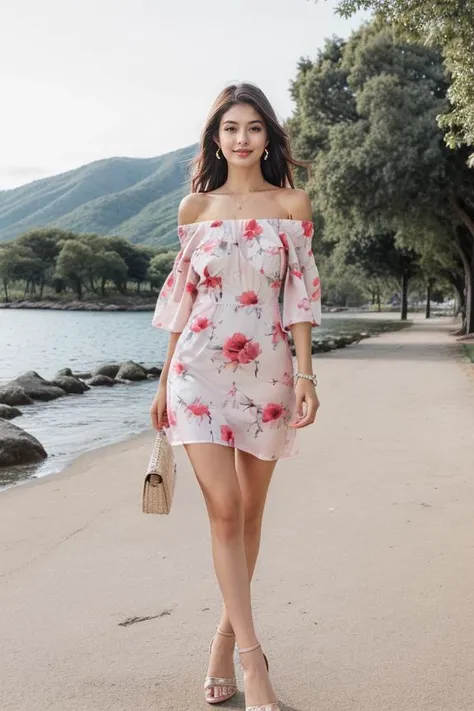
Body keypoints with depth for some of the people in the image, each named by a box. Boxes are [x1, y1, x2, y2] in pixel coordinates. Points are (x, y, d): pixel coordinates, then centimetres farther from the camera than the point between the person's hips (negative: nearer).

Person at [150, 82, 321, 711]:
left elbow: (300, 293, 3)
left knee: (250, 511, 9)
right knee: (224, 508, -8)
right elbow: (182, 297, 10)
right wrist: (165, 382, 10)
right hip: (201, 369, 0)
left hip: (267, 371, 1)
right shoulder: (195, 207, 7)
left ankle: (227, 634, 27)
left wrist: (306, 374, -6)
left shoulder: (291, 204, 5)